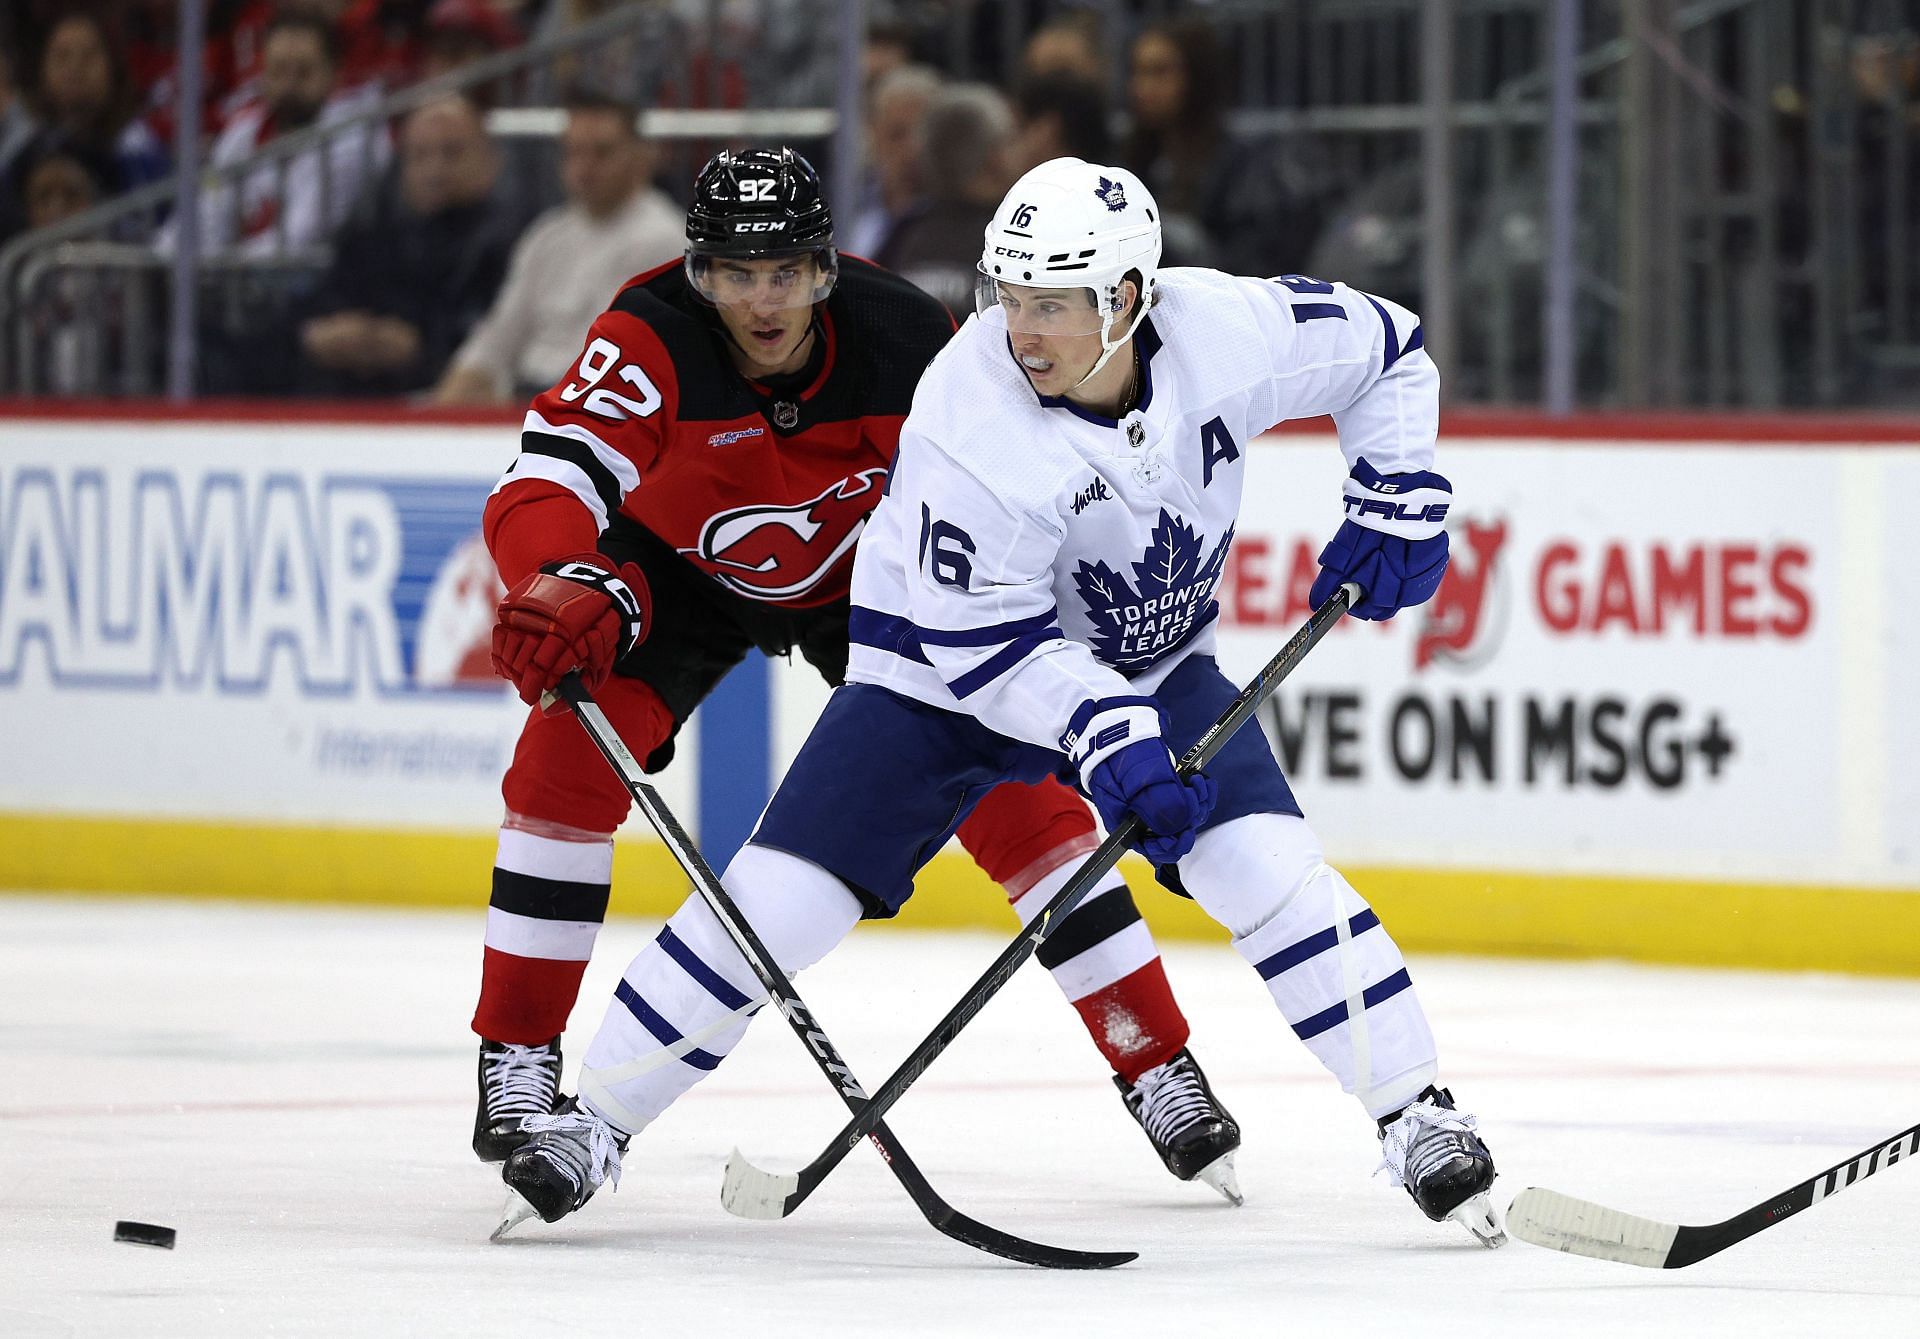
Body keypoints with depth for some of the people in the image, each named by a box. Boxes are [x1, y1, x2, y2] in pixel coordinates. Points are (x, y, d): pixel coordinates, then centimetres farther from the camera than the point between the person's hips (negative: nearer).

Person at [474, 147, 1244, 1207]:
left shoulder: (905, 344, -29)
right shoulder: (652, 341, -34)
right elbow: (545, 484, -44)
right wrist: (564, 590, -65)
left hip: (864, 577, 1)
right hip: (683, 565, 0)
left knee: (1013, 790, -10)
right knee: (569, 754, -22)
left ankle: (1159, 1068, -1)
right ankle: (518, 1058, -10)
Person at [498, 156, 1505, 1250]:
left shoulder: (1226, 331, -22)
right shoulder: (970, 419, -31)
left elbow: (1382, 349, -2)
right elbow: (981, 643, -26)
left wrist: (1398, 501, -9)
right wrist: (1106, 732, -36)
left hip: (1150, 660, 3)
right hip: (946, 665, -3)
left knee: (1269, 865, -17)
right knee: (781, 896, -10)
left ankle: (1418, 1117, -3)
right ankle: (595, 1124, 3)